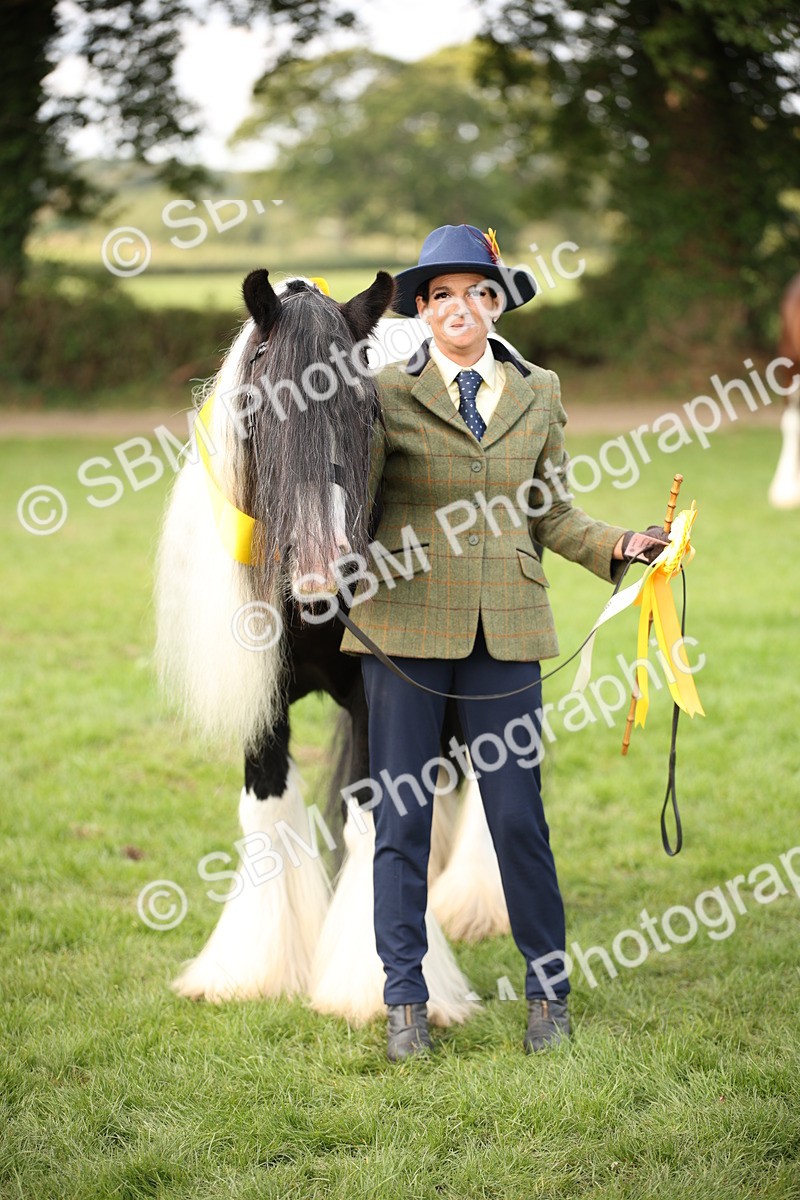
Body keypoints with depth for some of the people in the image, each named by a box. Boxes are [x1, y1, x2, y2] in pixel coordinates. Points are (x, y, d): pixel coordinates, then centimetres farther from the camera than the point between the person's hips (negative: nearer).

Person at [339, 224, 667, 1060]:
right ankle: (405, 1002, 13)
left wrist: (619, 545, 2)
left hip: (506, 630, 2)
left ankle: (548, 992, 16)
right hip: (408, 626, -1)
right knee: (402, 816, 3)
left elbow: (551, 514, 16)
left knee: (518, 814, 2)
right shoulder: (387, 395, 2)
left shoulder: (537, 395, 11)